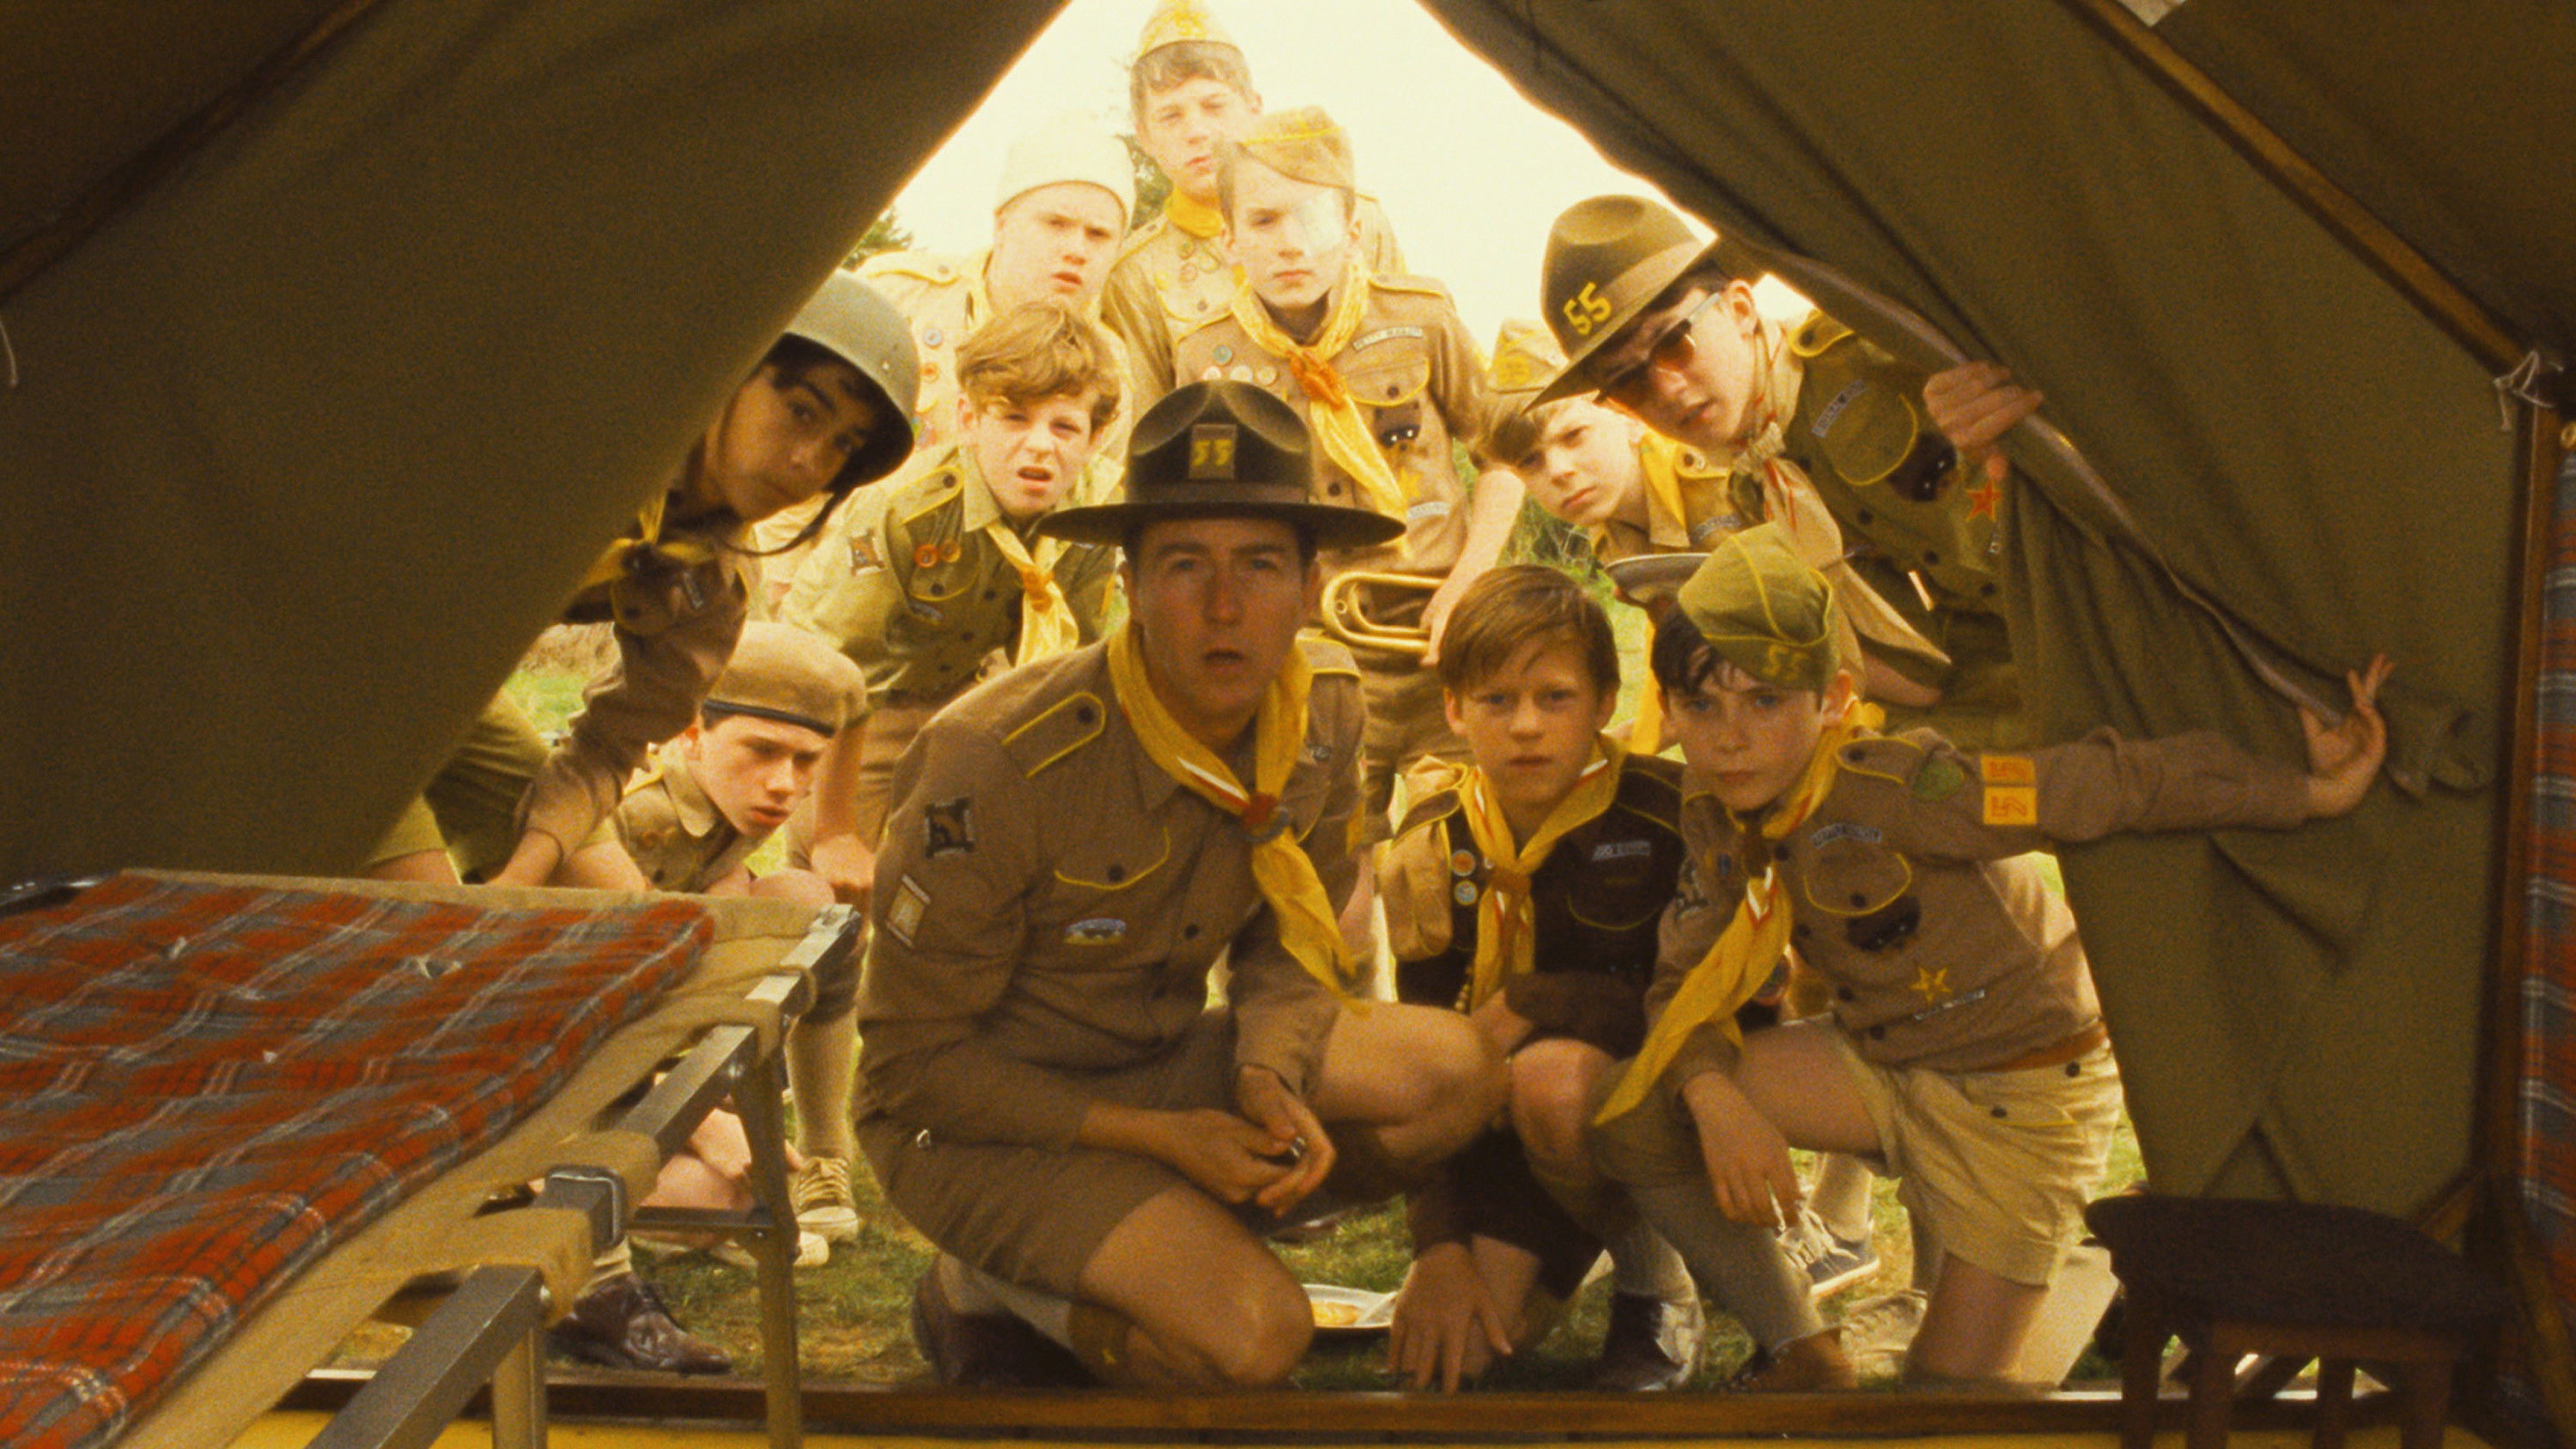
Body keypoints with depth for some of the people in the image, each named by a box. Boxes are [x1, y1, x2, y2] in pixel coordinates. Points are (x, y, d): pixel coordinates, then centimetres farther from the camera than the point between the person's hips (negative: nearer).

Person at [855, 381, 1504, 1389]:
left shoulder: (1325, 712, -9)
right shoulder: (1000, 765, -26)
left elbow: (1287, 946, 4)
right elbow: (911, 1060, -17)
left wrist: (1269, 1076, -18)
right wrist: (1154, 1137, -22)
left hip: (1159, 1063, 6)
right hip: (977, 1115, -6)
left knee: (1456, 1076, -14)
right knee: (1254, 1336, -26)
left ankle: (1178, 1238, -2)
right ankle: (986, 1294, 0)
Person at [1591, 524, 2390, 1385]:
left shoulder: (1894, 789, -31)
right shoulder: (1719, 818, -10)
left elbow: (2109, 784, -32)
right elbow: (1685, 981, -10)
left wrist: (2311, 793, -35)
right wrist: (1717, 1101, -30)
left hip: (2021, 1091, -6)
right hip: (1877, 1064, 6)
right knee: (1632, 1110, -16)